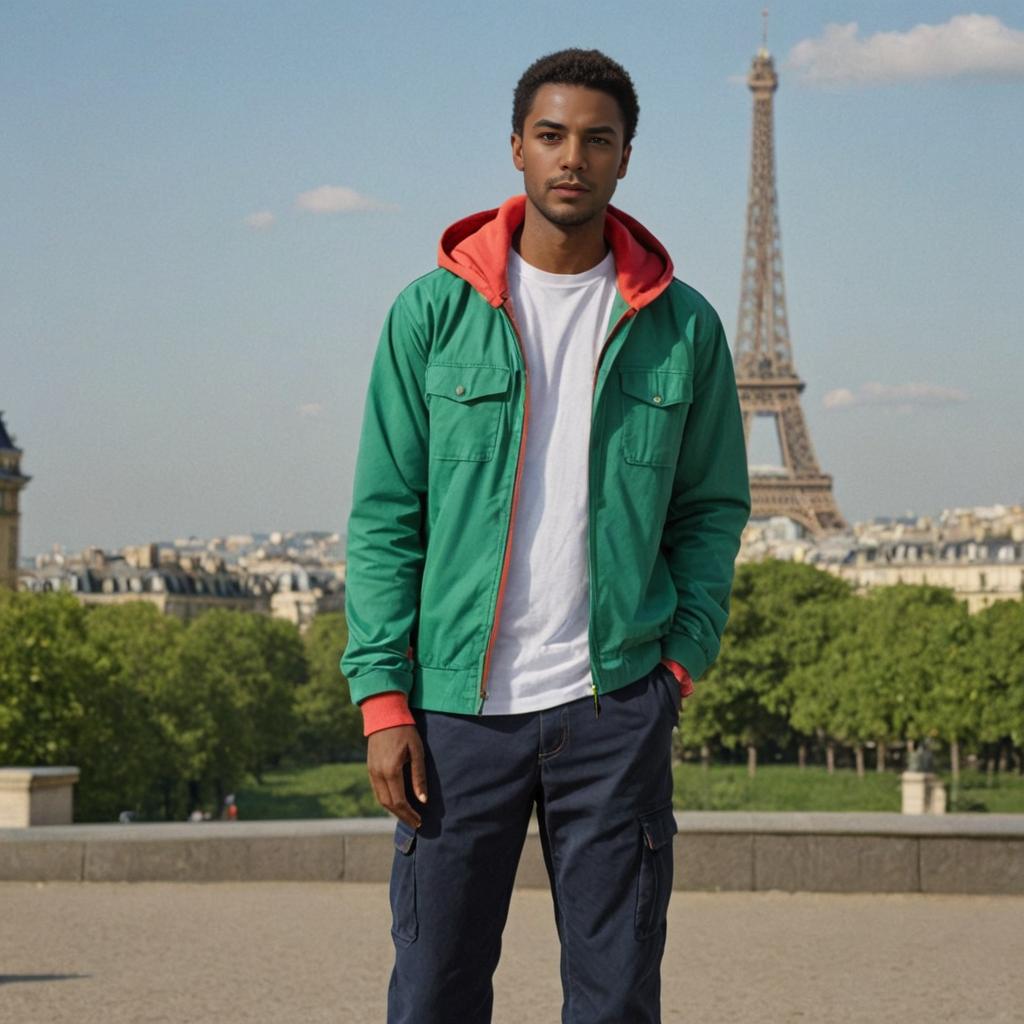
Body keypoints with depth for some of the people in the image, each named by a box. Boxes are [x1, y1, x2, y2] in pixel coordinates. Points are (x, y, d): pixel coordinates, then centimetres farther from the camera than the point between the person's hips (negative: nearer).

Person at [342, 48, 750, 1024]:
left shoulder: (681, 325, 5)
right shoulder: (432, 312, 2)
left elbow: (714, 505, 12)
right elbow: (384, 516, 2)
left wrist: (680, 655, -2)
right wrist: (382, 696, -5)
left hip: (615, 705, 1)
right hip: (460, 706, -1)